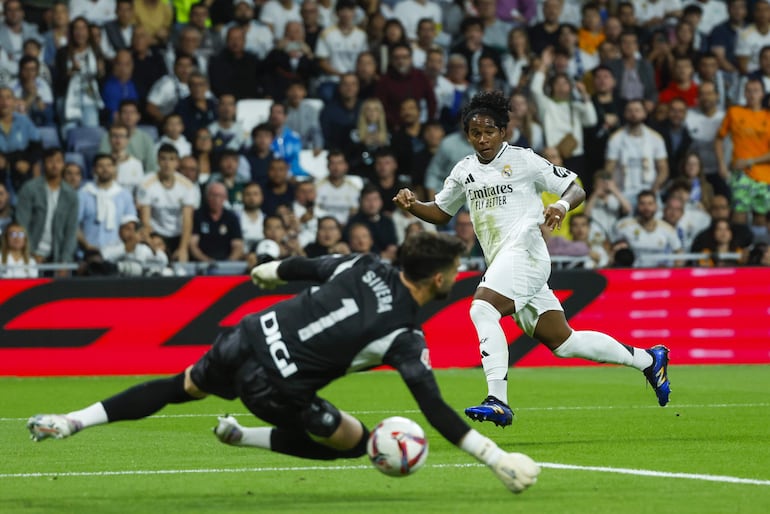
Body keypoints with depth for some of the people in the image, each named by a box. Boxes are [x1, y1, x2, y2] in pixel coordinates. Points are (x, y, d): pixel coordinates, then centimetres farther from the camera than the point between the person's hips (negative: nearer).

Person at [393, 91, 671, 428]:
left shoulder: (522, 160, -1)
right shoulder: (465, 171, 17)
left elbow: (576, 188, 1)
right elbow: (440, 213, 26)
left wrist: (561, 205, -21)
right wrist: (411, 205, 7)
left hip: (523, 251, -7)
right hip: (500, 263, 7)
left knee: (482, 308, -28)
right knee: (562, 342, 8)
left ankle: (498, 401, -35)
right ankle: (648, 359, 24)